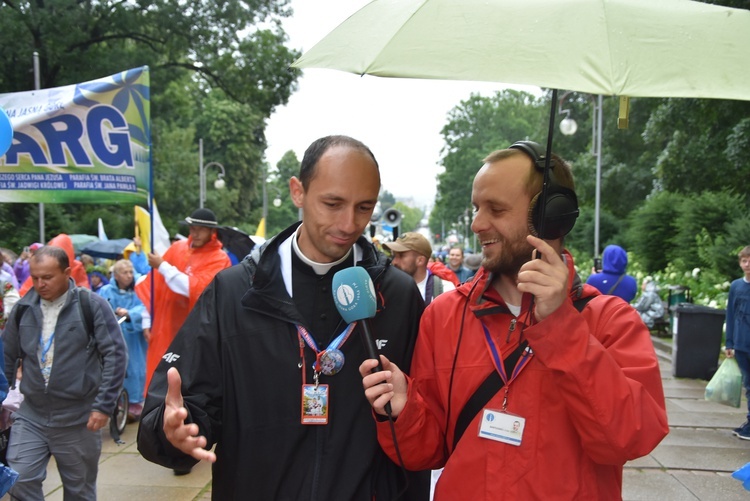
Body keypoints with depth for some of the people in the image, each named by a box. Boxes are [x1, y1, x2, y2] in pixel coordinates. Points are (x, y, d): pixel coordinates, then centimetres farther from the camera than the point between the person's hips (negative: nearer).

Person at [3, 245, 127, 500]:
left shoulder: (91, 305, -8)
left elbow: (116, 354, -10)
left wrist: (104, 405, -14)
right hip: (30, 416, 3)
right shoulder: (23, 308, 4)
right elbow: (8, 357, 15)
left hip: (78, 418, -3)